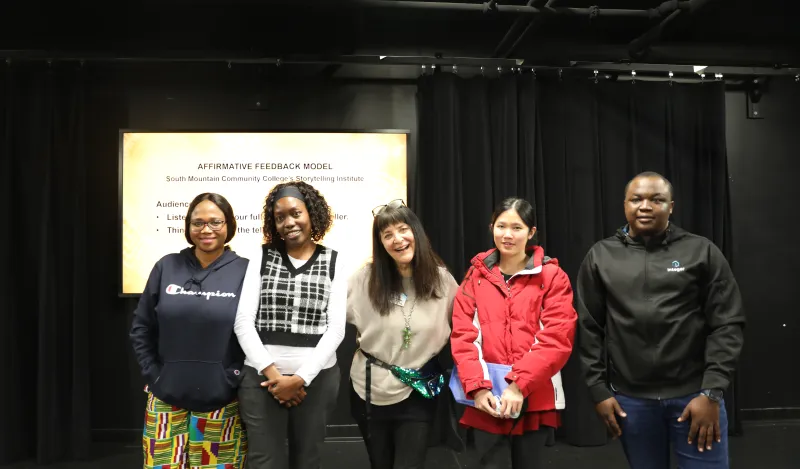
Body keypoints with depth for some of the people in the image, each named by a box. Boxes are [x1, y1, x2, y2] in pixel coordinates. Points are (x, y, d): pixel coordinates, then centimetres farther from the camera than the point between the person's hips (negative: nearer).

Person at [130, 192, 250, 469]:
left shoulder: (244, 271, -4)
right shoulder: (166, 267, 3)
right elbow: (140, 328, 8)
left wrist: (238, 376, -7)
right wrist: (153, 374, 2)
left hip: (222, 400, -2)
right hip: (167, 398, 2)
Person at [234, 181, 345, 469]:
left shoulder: (334, 262, 2)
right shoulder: (261, 258, 4)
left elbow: (336, 328, -5)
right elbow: (243, 321, -3)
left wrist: (300, 378, -11)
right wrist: (272, 373, -11)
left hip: (316, 377, 0)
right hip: (261, 377, 0)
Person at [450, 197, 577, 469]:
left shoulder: (552, 276, 0)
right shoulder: (476, 275, 6)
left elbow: (557, 339, -9)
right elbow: (462, 334, 0)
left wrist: (519, 385, -17)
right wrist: (477, 387, -12)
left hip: (535, 400, -1)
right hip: (487, 401, 1)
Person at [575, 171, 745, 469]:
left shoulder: (702, 251, 0)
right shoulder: (600, 256, 4)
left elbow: (727, 324, -3)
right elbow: (590, 329, 4)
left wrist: (711, 392, -9)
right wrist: (600, 391, 0)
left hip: (695, 395, -1)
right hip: (631, 399, 1)